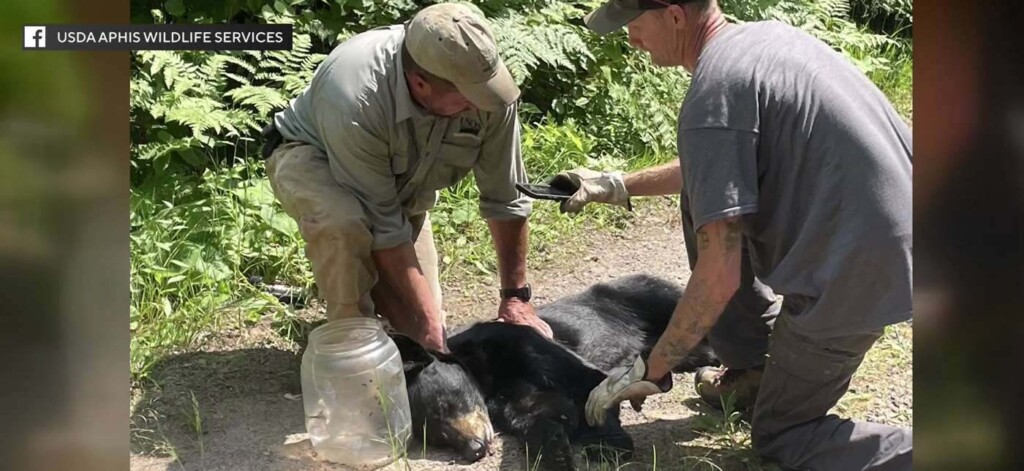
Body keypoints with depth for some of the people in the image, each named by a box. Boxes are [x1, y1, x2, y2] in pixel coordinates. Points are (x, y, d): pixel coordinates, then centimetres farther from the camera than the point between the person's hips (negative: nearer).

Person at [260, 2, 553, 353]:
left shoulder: (484, 82, -30)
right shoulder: (355, 100, -42)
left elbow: (506, 198, -18)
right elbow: (384, 228, -35)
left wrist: (516, 298, -15)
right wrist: (429, 323, -32)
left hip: (401, 186, 4)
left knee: (419, 326, -2)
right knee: (344, 222, -39)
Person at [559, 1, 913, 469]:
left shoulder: (712, 97, -19)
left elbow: (719, 279, -20)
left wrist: (651, 371, -7)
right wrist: (618, 186, 25)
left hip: (858, 268, -9)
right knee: (704, 195, 20)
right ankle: (761, 367, 25)